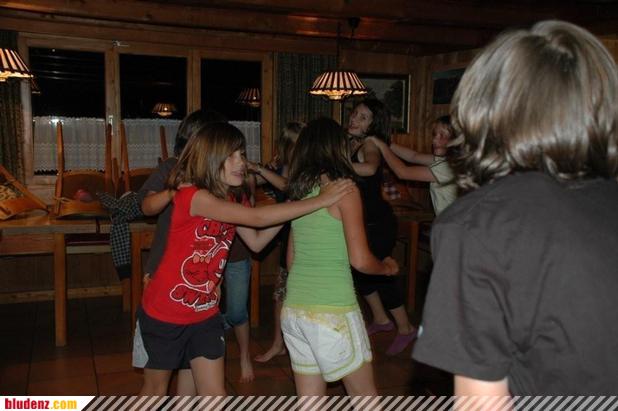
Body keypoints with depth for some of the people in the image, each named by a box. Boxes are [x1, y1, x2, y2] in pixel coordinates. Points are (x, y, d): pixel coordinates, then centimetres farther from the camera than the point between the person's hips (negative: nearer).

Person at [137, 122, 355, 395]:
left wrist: (290, 210, -9)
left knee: (215, 394, 7)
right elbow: (258, 218, -34)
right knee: (156, 388, 16)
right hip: (164, 313, -6)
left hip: (205, 313, 6)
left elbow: (256, 242, 2)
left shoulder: (227, 199, 1)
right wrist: (320, 201, -31)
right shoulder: (193, 196, -26)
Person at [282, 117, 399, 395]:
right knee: (364, 395, 13)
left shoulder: (298, 190, 9)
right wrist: (387, 267, 8)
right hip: (333, 311, -6)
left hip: (293, 309, 6)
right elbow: (360, 260, -12)